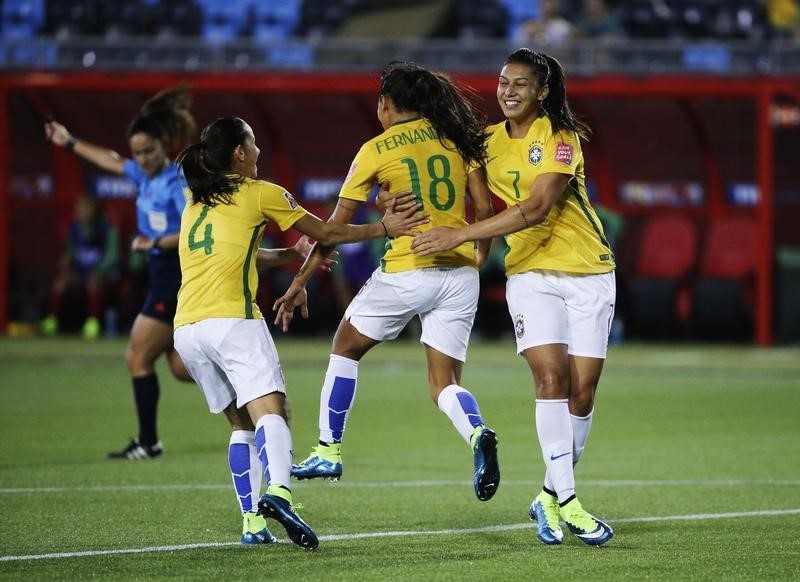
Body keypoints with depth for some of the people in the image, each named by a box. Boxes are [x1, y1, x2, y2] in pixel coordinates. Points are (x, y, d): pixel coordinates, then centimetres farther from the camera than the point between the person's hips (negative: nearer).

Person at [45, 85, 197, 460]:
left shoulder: (178, 181, -14)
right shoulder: (145, 175, 11)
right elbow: (110, 161, 29)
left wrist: (156, 243, -25)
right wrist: (70, 143, 39)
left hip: (179, 278, -9)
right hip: (164, 277, 9)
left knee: (138, 358, -5)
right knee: (182, 367, 6)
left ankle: (148, 443, 1)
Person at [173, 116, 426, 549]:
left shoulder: (195, 206, 23)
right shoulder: (260, 194, 5)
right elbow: (326, 234, 12)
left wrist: (290, 257, 44)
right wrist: (383, 228, 21)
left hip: (186, 329, 6)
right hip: (232, 319, -6)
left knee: (241, 422, 15)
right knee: (269, 412, -18)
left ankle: (252, 521, 5)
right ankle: (277, 492, -45)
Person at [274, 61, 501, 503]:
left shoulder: (377, 150, -1)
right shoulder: (456, 138, 7)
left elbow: (335, 227, 2)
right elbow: (484, 208, 4)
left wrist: (299, 282, 9)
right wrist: (480, 256, 21)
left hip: (405, 272, -3)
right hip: (459, 276, 3)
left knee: (346, 347, 22)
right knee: (444, 384, 8)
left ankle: (328, 451, 22)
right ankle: (478, 435, -24)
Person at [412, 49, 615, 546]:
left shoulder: (559, 137, -9)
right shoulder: (488, 142, 6)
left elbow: (536, 208, -21)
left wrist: (460, 236, -23)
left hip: (587, 270, -2)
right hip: (530, 272, 2)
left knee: (583, 389, -3)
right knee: (551, 376, -17)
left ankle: (551, 497, 13)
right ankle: (565, 500, -18)